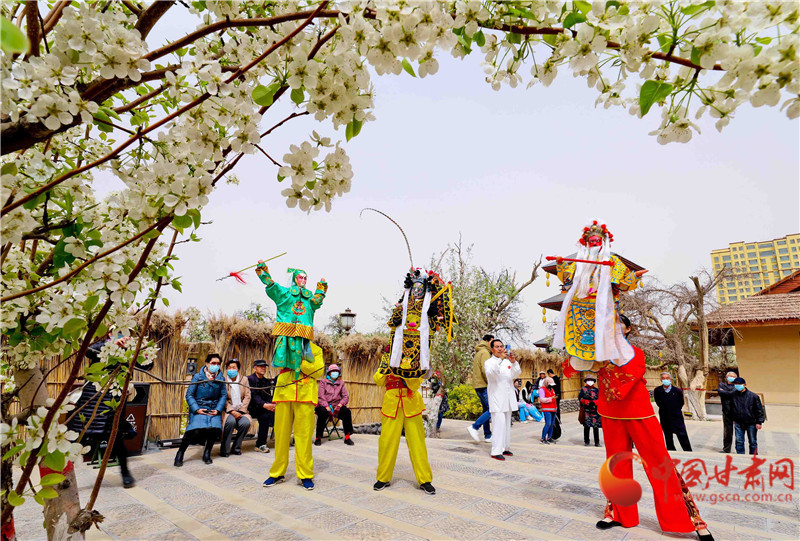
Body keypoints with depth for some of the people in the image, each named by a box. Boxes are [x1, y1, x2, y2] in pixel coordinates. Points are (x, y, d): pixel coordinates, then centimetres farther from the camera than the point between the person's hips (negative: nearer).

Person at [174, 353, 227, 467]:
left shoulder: (221, 379, 7)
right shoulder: (197, 377, -1)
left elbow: (224, 395, 8)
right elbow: (189, 395, -1)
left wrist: (218, 409, -6)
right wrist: (196, 409, -11)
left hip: (214, 409, 2)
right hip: (198, 408, -2)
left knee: (215, 428, -23)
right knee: (196, 429, -26)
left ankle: (207, 453, 3)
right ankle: (180, 454, -1)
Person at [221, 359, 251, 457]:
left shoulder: (244, 379, 10)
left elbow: (247, 396, 6)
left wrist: (241, 411, -7)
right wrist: (232, 411, -15)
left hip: (241, 410, 3)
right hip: (228, 410, -2)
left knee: (246, 422, -26)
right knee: (230, 421, -33)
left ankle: (236, 448, -4)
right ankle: (224, 449, -14)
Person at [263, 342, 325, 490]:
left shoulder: (315, 349, 11)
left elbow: (319, 370, -2)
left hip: (305, 396, -2)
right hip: (284, 393, 2)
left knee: (304, 436, -2)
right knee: (281, 434, 5)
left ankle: (305, 475, 10)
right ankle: (278, 473, 19)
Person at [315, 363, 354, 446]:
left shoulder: (341, 383, 17)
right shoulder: (323, 382, 9)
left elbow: (346, 396, 9)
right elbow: (321, 396, -3)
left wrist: (340, 404, -13)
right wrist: (326, 407, -19)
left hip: (336, 406, 3)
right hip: (324, 406, -2)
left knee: (346, 411, -26)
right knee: (323, 412, -35)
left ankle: (347, 437, -19)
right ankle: (318, 437, -22)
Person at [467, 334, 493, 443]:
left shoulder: (479, 353, 21)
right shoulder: (485, 352, -10)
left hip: (479, 385, 10)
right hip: (484, 385, -10)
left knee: (486, 410, 12)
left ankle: (488, 435, 15)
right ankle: (474, 427, -10)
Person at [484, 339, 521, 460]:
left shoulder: (507, 362, 13)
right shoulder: (489, 362, -4)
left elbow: (516, 373, -3)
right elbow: (491, 372, -25)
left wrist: (513, 362, -23)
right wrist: (500, 359, -36)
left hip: (508, 399, 6)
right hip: (496, 400, -6)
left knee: (507, 425, 14)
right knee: (500, 424, -13)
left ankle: (505, 448, 25)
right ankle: (496, 451, -9)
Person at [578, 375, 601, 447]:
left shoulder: (596, 390, 11)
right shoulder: (583, 389, 6)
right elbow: (580, 398, 0)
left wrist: (595, 402, -12)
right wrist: (586, 402, -14)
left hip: (595, 410, 2)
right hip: (586, 410, -2)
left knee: (596, 426, 3)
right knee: (587, 426, -1)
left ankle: (597, 442, 11)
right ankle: (586, 441, 8)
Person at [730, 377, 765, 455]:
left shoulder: (753, 396, -9)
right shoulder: (734, 395, -2)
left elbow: (759, 409, -4)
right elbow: (732, 408, 11)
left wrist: (759, 422, -7)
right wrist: (733, 419, 11)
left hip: (751, 423, -2)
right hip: (738, 423, 2)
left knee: (753, 442, 10)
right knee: (739, 442, 3)